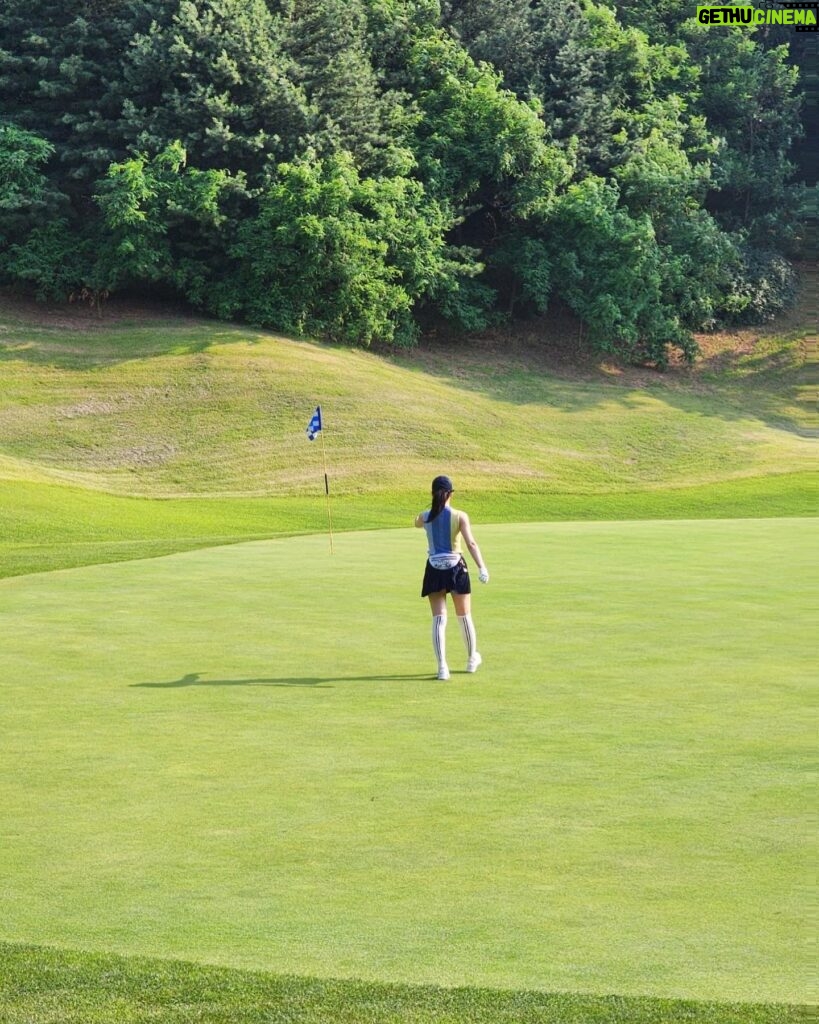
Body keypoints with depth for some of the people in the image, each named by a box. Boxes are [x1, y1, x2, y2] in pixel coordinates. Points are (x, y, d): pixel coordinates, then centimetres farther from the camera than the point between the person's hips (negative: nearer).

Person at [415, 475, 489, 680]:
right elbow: (471, 543, -19)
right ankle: (472, 659, 32)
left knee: (438, 619, 1)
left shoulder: (425, 517, -2)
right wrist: (482, 567, -23)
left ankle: (442, 666, -8)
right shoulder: (459, 517, -9)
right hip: (456, 567, -1)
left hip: (434, 569, 1)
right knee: (464, 617, 16)